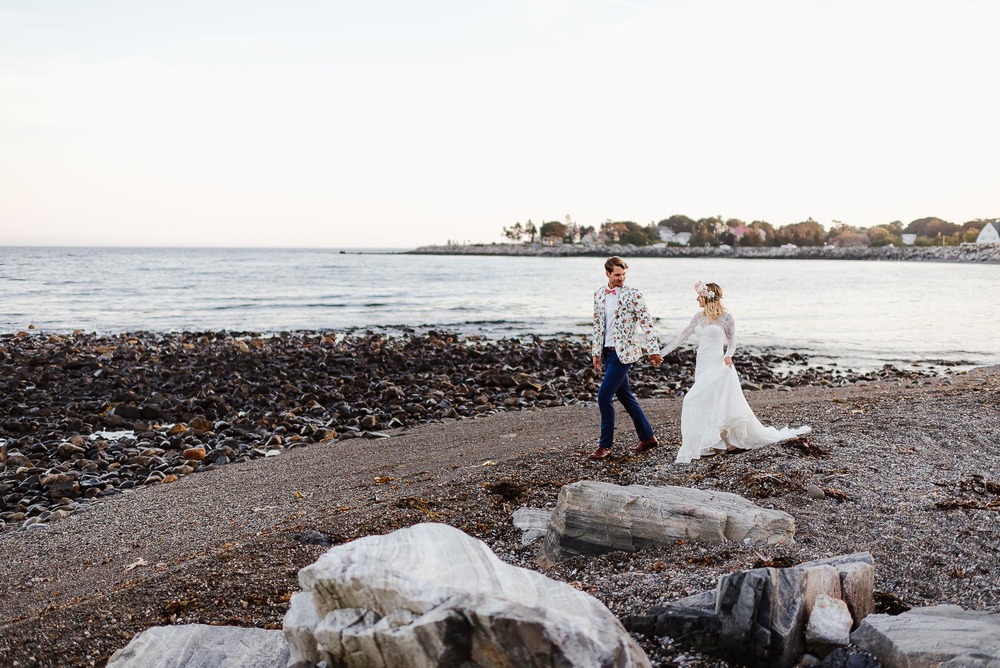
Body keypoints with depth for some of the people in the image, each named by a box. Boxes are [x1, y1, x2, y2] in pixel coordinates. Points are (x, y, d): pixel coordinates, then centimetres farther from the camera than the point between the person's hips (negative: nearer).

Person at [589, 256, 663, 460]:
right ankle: (647, 437, 27)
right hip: (608, 352, 7)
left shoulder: (632, 294, -9)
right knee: (625, 396, 14)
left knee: (604, 396, -11)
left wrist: (653, 350, -11)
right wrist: (596, 353, 13)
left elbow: (647, 322, -9)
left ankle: (605, 446, -1)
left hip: (624, 352, -7)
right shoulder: (599, 294, 8)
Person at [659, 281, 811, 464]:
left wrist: (728, 355, -17)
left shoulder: (726, 318, -6)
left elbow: (732, 341, 3)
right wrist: (662, 352, 9)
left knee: (695, 401, -14)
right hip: (702, 366, 6)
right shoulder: (699, 317, 10)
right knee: (714, 405, 8)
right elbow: (682, 336, 12)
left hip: (718, 366, -6)